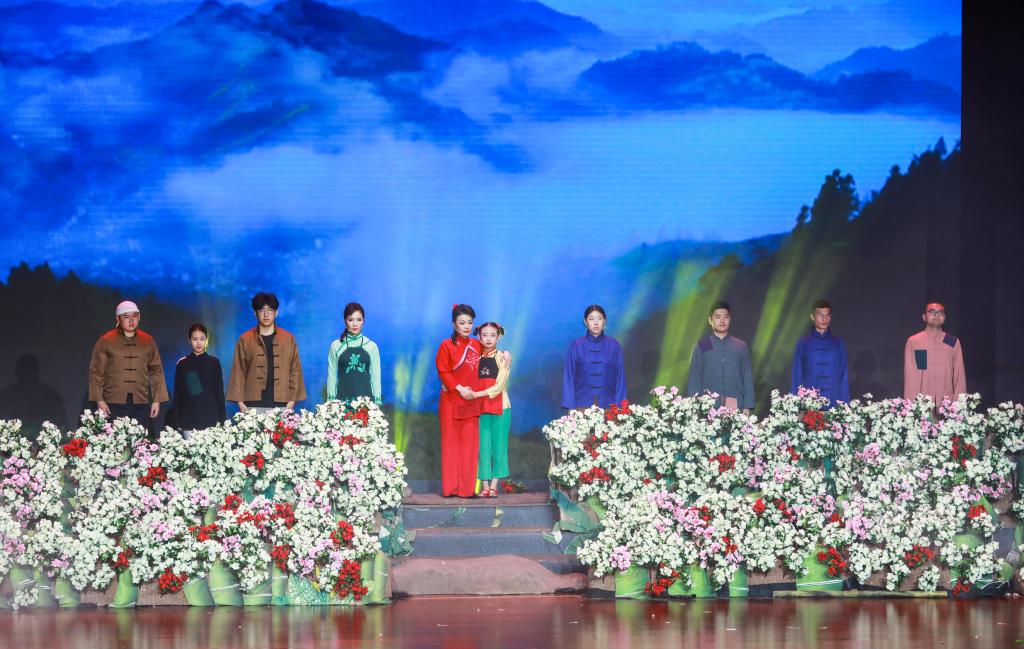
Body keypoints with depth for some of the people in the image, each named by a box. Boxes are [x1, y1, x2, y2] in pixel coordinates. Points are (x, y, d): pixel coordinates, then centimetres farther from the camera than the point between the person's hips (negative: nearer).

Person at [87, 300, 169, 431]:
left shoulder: (148, 341, 12)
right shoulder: (106, 341, 4)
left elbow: (156, 371, 14)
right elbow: (96, 372, 4)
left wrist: (157, 400, 8)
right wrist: (99, 400, -3)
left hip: (141, 403, 2)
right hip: (114, 404, -2)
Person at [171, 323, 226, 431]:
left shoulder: (213, 362, 5)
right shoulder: (182, 363, 6)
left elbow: (219, 391, 7)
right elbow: (178, 393, 8)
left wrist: (221, 418, 2)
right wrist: (177, 422, 4)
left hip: (210, 418, -1)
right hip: (188, 417, 1)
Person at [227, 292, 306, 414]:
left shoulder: (288, 339, 11)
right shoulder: (245, 340, 9)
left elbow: (295, 371, 10)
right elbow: (238, 372, 7)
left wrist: (292, 401, 1)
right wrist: (240, 402, -1)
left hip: (281, 405, 0)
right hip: (254, 406, 0)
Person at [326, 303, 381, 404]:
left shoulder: (372, 346, 5)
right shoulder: (336, 346, 4)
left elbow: (376, 377, 7)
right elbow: (332, 377, 6)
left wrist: (377, 403, 2)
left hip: (366, 399, 0)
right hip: (343, 399, 0)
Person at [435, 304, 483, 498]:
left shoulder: (477, 345, 11)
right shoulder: (447, 345, -3)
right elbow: (443, 372, -8)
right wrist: (459, 388, -16)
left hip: (471, 402, 4)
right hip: (451, 402, -4)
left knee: (469, 444, 0)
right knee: (451, 443, 0)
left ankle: (467, 487, 3)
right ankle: (450, 487, 3)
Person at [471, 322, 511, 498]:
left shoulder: (503, 357, -1)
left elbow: (499, 386, -9)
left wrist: (478, 394, -16)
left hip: (500, 406, -2)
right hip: (480, 408, 2)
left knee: (498, 445, -2)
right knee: (483, 445, -1)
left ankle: (494, 485, 1)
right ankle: (484, 486, 1)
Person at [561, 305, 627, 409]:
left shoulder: (614, 346, 5)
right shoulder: (576, 346, 3)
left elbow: (620, 378, 5)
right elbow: (569, 378, 3)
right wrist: (570, 408, -5)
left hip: (608, 405, 1)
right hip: (582, 404, 0)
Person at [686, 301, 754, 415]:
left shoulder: (740, 347, 11)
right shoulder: (701, 347, 9)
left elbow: (747, 378, 9)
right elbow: (694, 379, 8)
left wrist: (747, 406, 1)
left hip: (735, 405, 1)